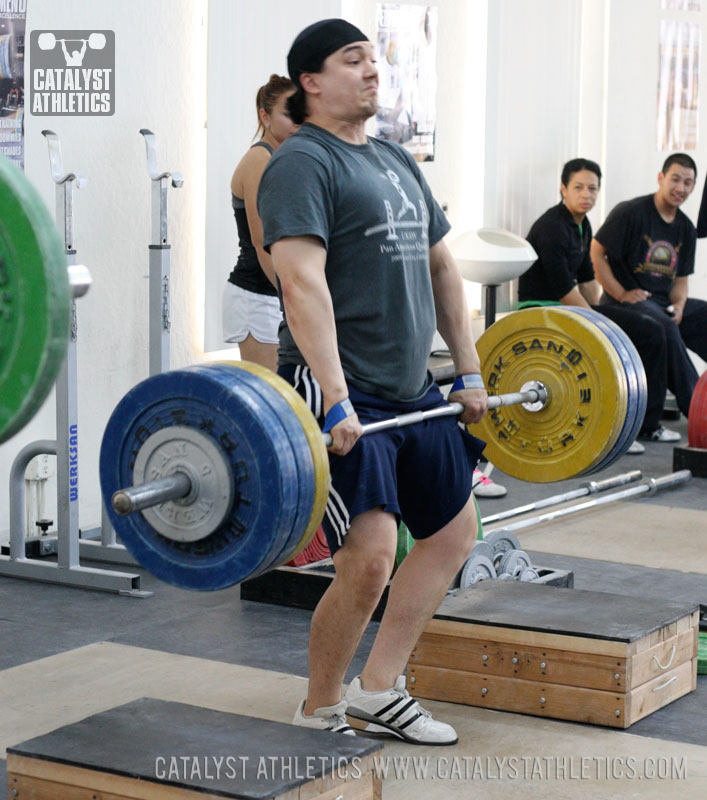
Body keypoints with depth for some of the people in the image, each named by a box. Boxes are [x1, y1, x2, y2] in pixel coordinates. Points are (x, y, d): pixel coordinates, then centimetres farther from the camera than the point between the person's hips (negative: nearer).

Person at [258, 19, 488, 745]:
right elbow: (304, 284, -22)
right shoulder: (302, 164, -11)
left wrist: (469, 373, 17)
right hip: (343, 397, -9)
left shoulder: (397, 161, 17)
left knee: (453, 532, 16)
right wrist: (335, 401, -30)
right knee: (369, 558, -17)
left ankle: (376, 691, 24)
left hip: (411, 390, 10)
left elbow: (441, 268, 22)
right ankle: (319, 713, 3)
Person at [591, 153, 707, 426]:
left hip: (663, 301, 8)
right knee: (663, 326, -35)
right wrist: (621, 295, -15)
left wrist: (678, 305, -5)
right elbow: (596, 253, -11)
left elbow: (680, 278, 17)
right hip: (628, 301, -8)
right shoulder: (631, 212, -8)